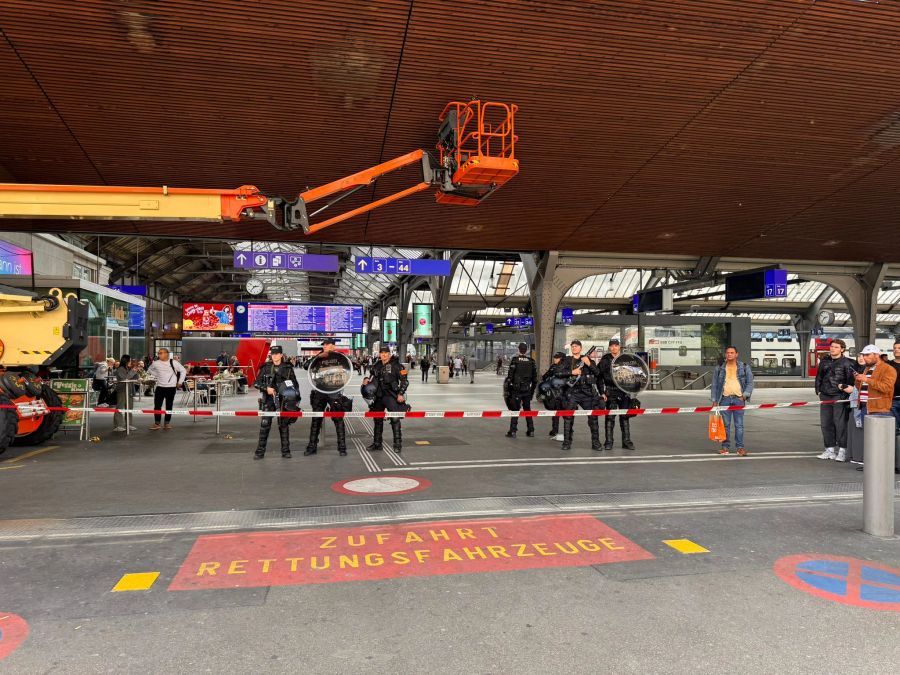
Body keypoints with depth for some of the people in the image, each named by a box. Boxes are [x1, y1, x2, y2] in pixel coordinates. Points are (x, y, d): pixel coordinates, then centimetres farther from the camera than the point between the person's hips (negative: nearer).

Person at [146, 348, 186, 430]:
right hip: (160, 387, 2)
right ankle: (156, 423, 6)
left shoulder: (173, 362, -5)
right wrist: (156, 377, 9)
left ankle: (167, 423, 15)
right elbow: (149, 371, 20)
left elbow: (183, 371, 4)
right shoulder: (155, 363, 0)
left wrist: (180, 382, 2)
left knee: (169, 406, 5)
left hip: (171, 387, -2)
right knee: (157, 405, -1)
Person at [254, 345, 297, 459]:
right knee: (265, 424, -4)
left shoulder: (288, 368, 4)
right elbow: (256, 383, 4)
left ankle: (285, 451, 13)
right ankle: (260, 451, 3)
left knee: (284, 424, 5)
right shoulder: (266, 367, 3)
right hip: (268, 400, 0)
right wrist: (266, 388, -12)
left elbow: (294, 384, 10)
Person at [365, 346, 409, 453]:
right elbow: (373, 378, 24)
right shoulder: (376, 366, 11)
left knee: (395, 419, -11)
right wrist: (367, 380, 2)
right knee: (377, 419, 13)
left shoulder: (395, 365, -6)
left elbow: (404, 380, -6)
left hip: (391, 396, -6)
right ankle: (377, 443, 24)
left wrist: (401, 393, -14)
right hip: (379, 396, 6)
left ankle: (398, 444, -4)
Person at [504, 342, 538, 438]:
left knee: (515, 410, 0)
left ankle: (512, 431, -2)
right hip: (527, 390, 4)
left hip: (516, 389, -4)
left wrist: (506, 390, -5)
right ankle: (531, 431, 16)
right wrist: (532, 390, 18)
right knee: (527, 410, 15)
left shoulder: (514, 360, -8)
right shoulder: (531, 361, 5)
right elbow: (535, 379, 9)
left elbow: (509, 376, -11)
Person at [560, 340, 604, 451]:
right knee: (568, 417, -6)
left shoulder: (587, 358, 11)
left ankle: (595, 443, 8)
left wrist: (589, 364, -14)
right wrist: (572, 372, -11)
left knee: (593, 417, 0)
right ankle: (567, 442, 0)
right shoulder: (567, 360, 11)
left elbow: (598, 373, 2)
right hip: (573, 393, 0)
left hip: (588, 393, 1)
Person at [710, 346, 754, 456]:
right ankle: (725, 447, 8)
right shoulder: (719, 368, 10)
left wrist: (745, 395, -6)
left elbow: (750, 383, 7)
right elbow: (714, 385, 10)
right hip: (725, 399, 1)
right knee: (725, 424, 2)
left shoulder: (744, 367, 8)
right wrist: (714, 400, 4)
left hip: (739, 399, -1)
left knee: (739, 425, -2)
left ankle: (740, 447, 4)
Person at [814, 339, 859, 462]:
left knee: (840, 423, -6)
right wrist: (818, 390, 12)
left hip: (839, 397, -5)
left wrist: (844, 387, -9)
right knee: (825, 423, 7)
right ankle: (830, 449, 15)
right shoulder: (824, 361, 12)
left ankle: (842, 451, 2)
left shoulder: (847, 363, -3)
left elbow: (851, 379, -3)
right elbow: (818, 376, 18)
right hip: (825, 396, 5)